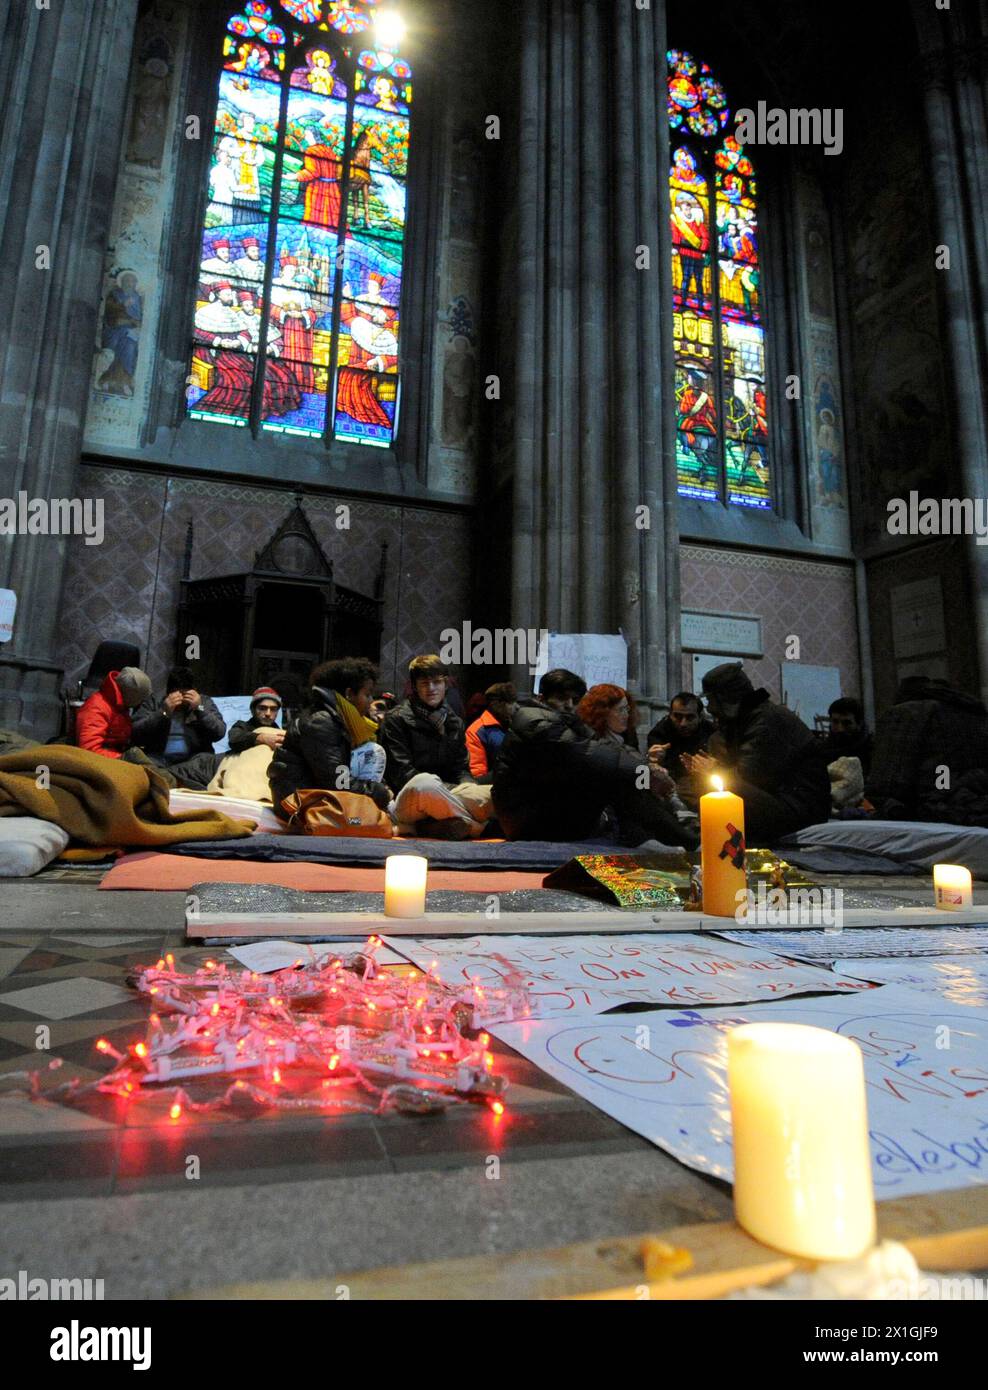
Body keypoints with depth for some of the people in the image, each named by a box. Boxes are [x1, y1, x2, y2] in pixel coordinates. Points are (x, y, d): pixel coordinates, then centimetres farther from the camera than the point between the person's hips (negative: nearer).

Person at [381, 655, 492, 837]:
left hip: (447, 799, 5)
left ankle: (435, 826, -28)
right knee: (423, 783, -41)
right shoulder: (396, 720, 4)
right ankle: (474, 826, -23)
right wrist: (449, 789, -17)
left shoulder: (455, 723, 22)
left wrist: (468, 788, -9)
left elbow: (461, 769, 17)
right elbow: (401, 772, -6)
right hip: (407, 800, -5)